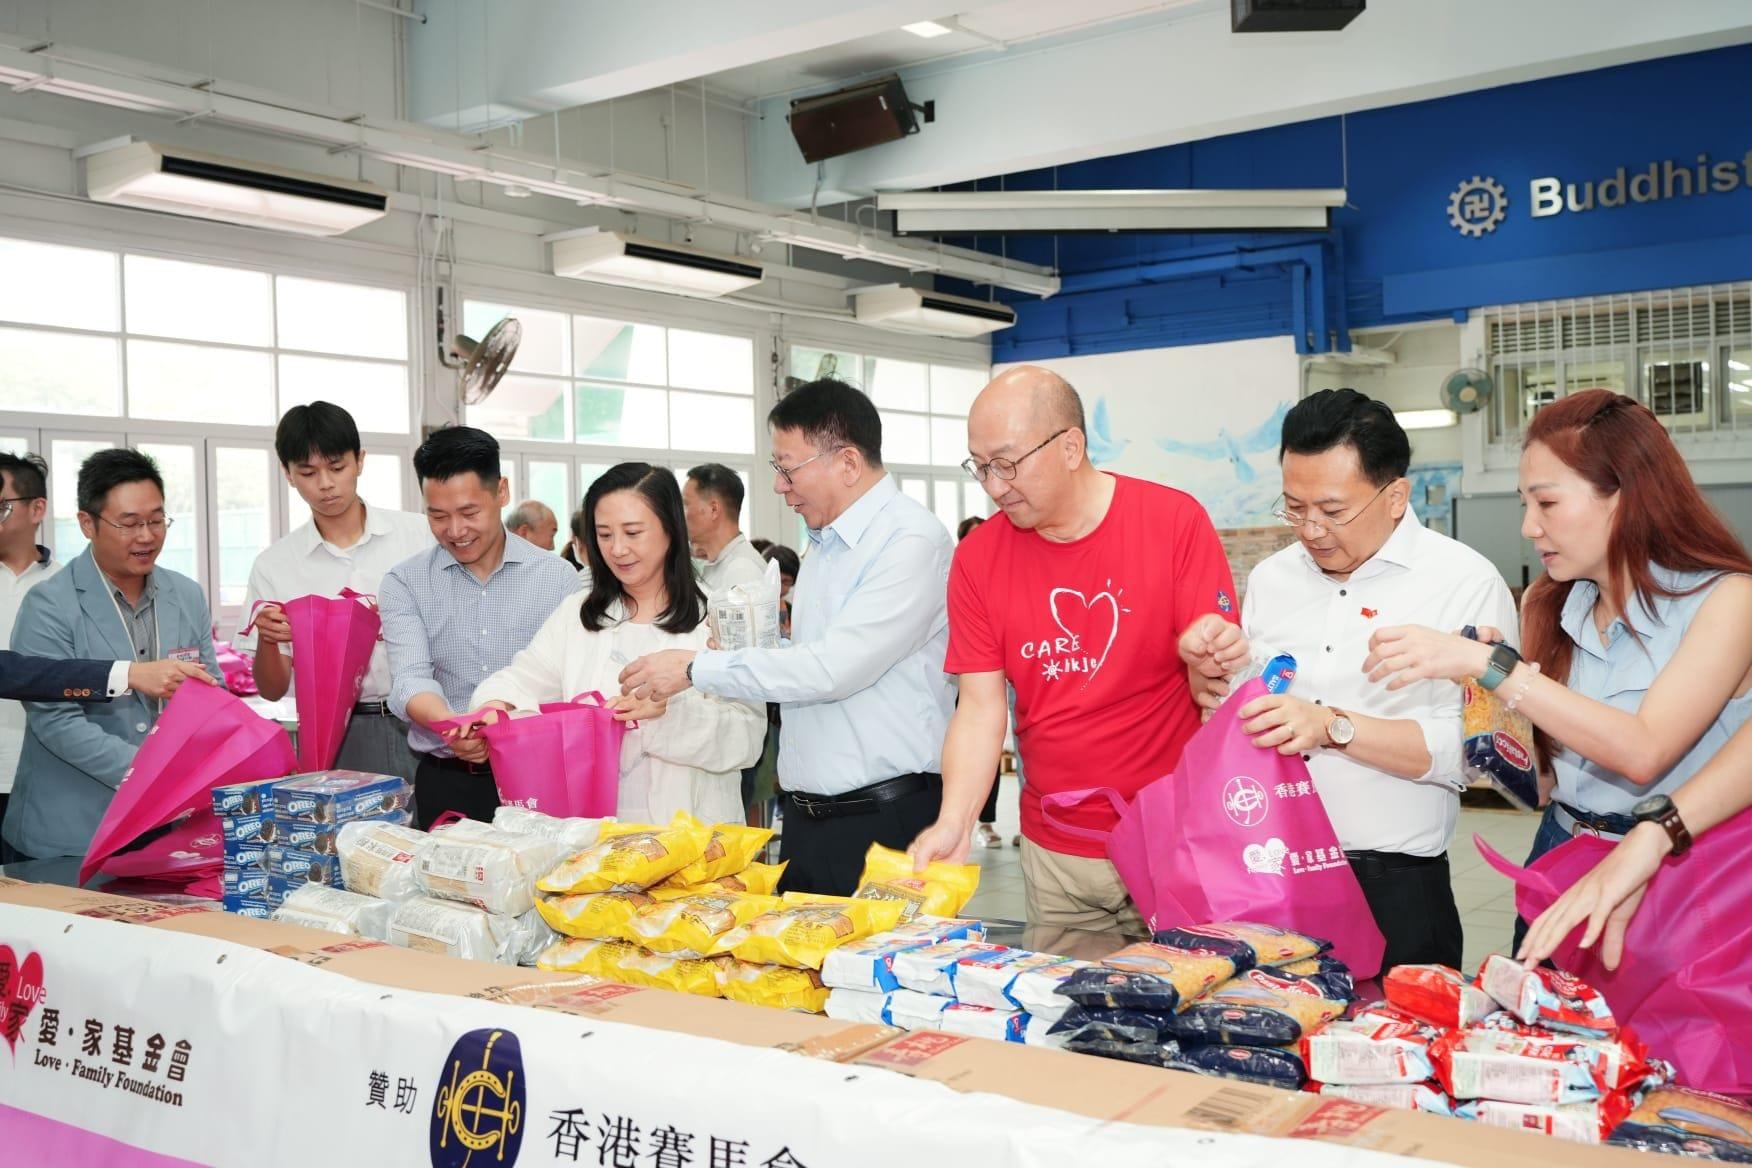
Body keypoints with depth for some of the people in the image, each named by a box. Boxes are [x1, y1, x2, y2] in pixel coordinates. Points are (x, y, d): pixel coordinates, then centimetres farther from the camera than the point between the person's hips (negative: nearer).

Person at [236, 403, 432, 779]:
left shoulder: (419, 535, 3)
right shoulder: (274, 565, 6)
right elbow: (273, 689, 7)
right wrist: (266, 639, -12)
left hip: (423, 723, 0)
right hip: (334, 737, 1)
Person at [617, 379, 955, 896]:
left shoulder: (910, 540, -14)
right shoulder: (823, 544, 15)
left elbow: (834, 668, -21)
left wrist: (697, 669, -14)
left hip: (885, 820, -8)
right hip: (807, 816, 8)